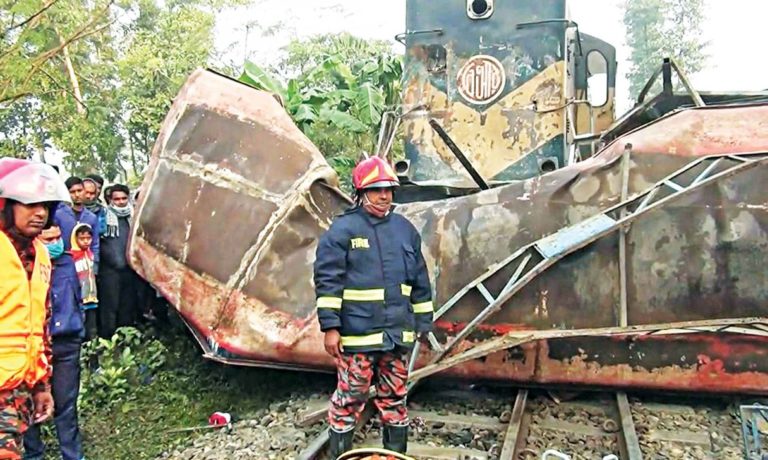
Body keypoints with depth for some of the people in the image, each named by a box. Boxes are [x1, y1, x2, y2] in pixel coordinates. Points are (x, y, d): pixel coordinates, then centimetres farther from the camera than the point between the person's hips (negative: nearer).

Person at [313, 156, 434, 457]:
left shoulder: (405, 229, 10)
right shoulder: (342, 229, -6)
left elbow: (420, 282, 14)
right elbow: (327, 281, -10)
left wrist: (423, 323, 14)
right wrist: (330, 327, -14)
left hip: (398, 333, 5)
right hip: (358, 334, -5)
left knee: (394, 398, 16)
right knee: (349, 399, 4)